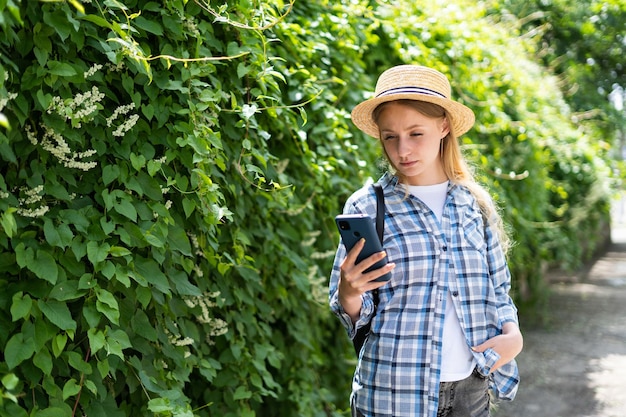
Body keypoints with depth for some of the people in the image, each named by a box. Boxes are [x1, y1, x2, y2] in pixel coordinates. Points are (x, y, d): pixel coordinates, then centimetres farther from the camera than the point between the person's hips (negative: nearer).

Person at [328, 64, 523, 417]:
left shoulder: (475, 204, 4)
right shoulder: (365, 206, -4)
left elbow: (498, 290, 13)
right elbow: (355, 315, -2)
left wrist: (513, 334, -7)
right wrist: (349, 293, -24)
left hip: (471, 388, 3)